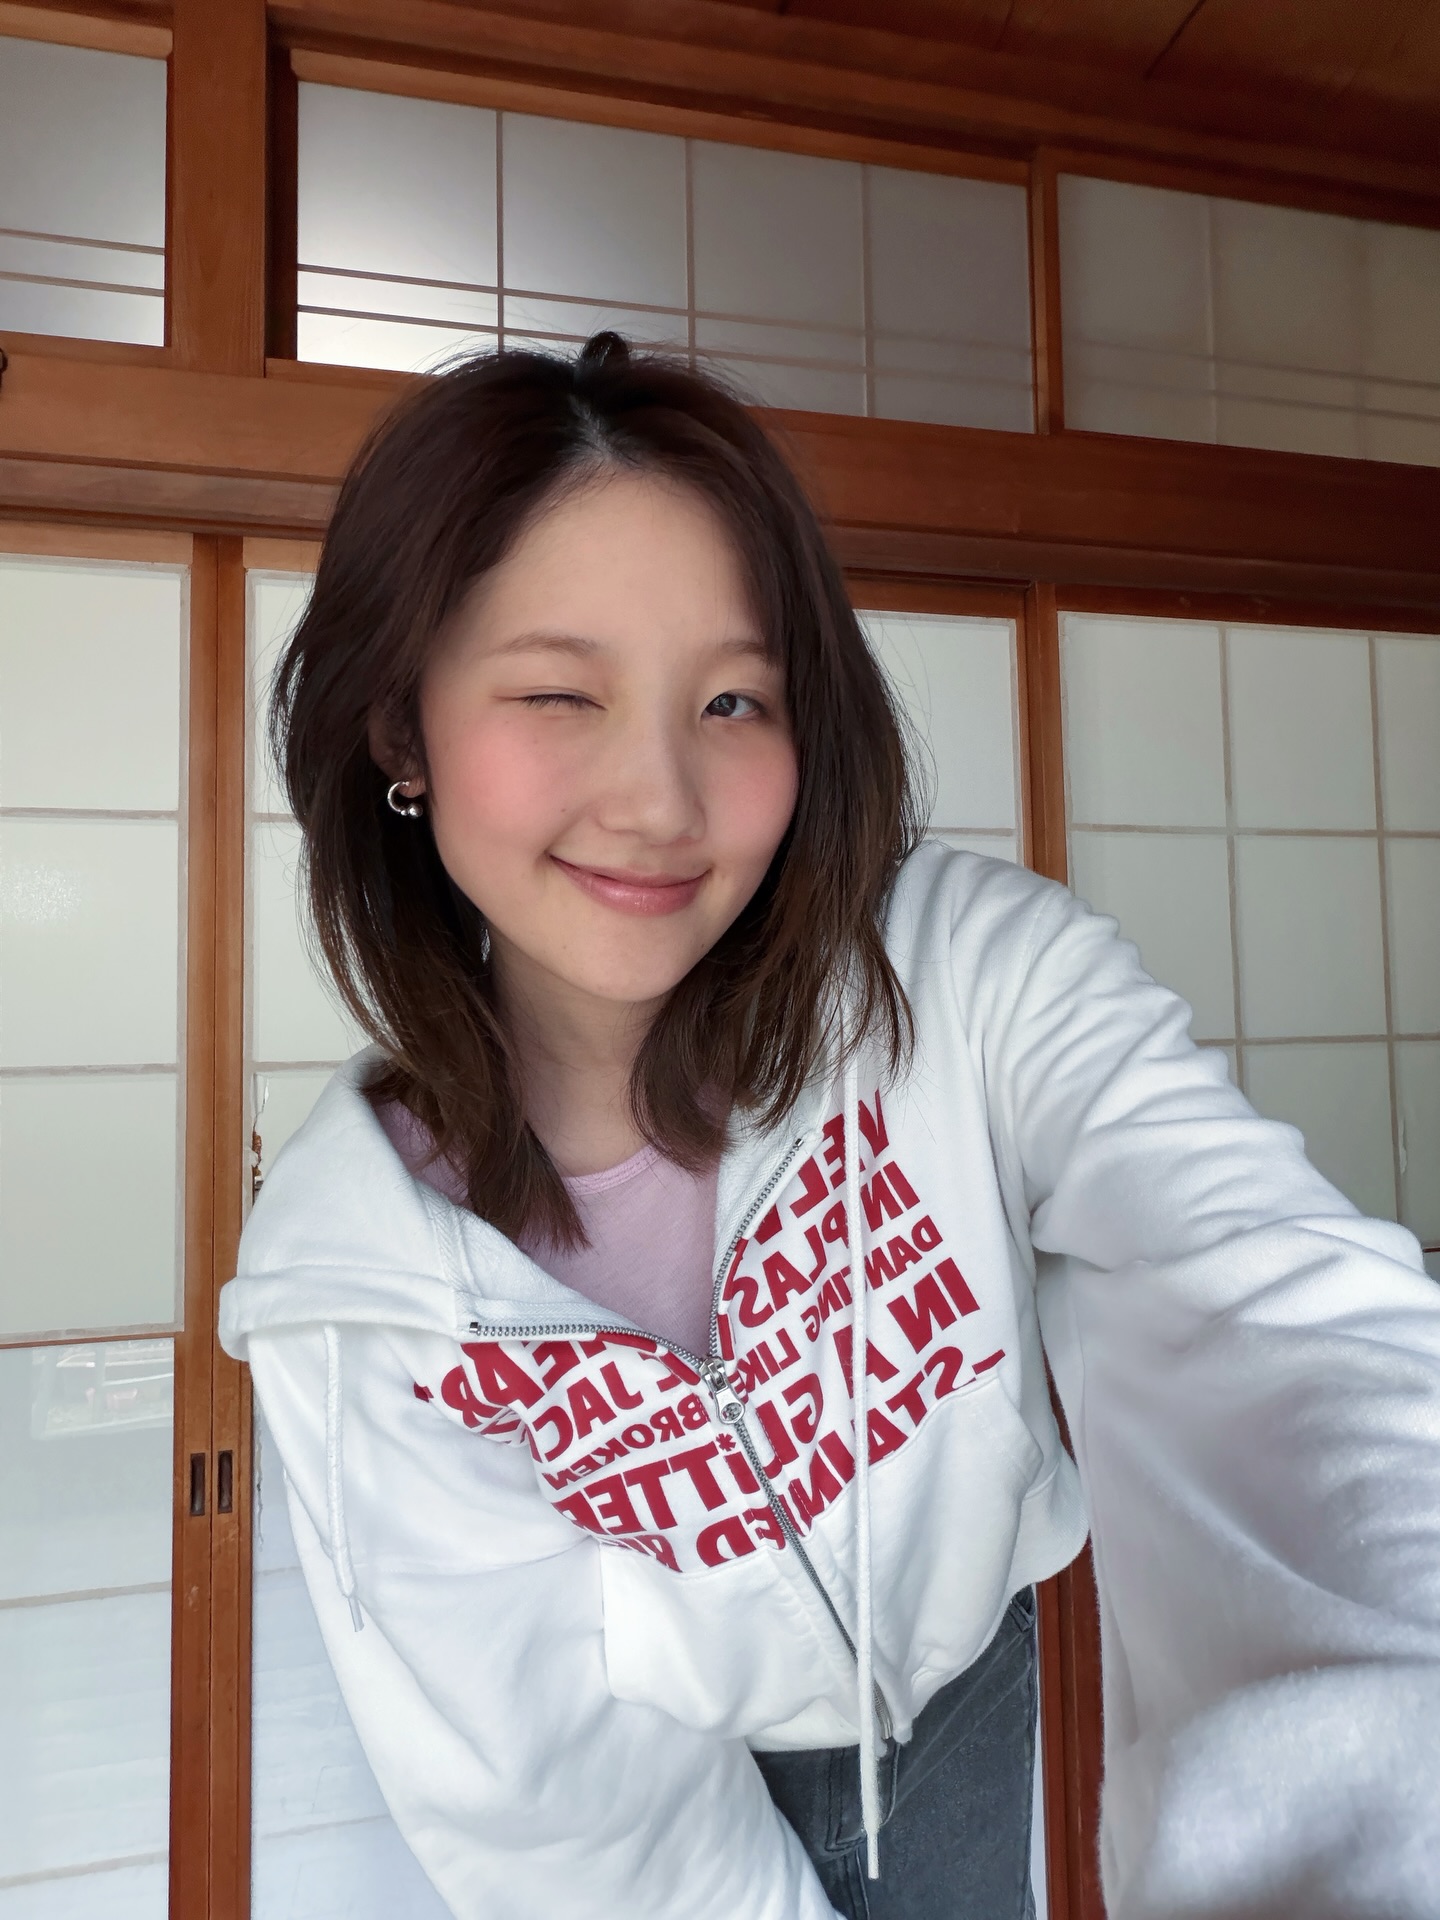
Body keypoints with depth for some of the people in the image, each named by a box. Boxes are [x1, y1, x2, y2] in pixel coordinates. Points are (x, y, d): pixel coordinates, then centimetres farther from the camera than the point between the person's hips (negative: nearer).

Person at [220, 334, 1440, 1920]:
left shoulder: (981, 979, -28)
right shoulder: (341, 1277, -25)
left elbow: (1274, 1311, -44)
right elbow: (534, 1788, -19)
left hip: (963, 1701, 1)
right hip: (672, 1767, 0)